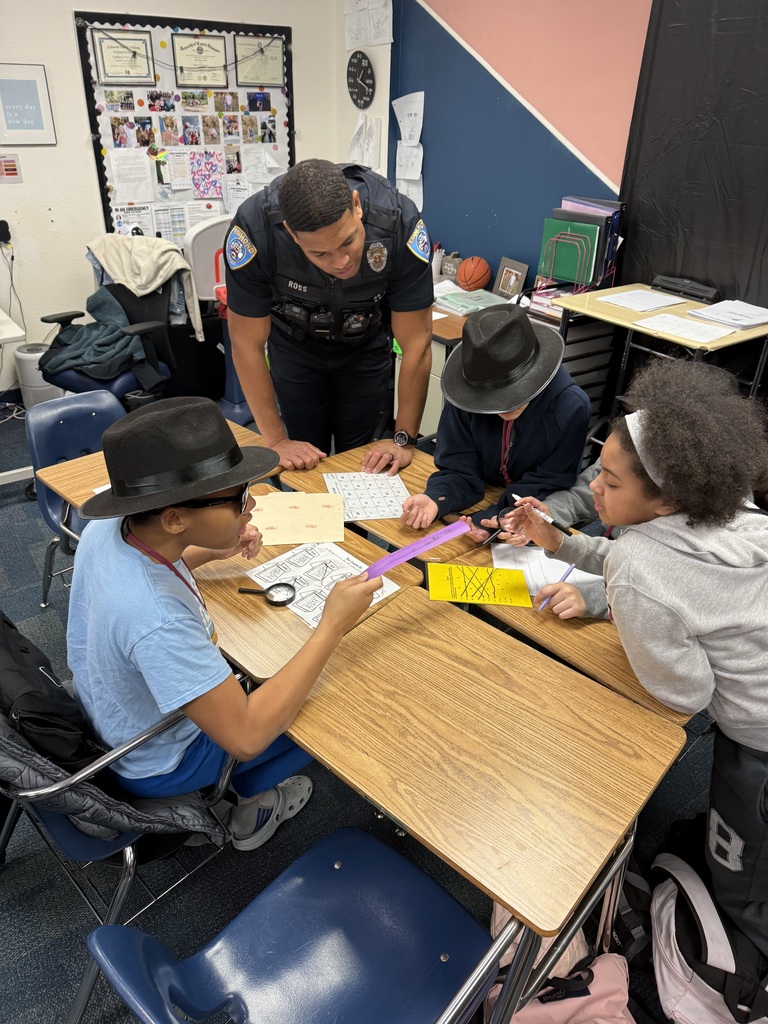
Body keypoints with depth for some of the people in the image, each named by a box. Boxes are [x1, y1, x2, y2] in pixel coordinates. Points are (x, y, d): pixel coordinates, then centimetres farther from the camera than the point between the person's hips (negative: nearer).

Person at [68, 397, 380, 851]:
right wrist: (333, 626, -34)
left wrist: (211, 551, -7)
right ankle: (252, 801, 28)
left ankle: (248, 787, 36)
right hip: (155, 764, -7)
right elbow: (246, 737, -36)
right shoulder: (156, 620, -43)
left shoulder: (106, 529, -18)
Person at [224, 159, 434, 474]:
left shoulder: (400, 224, -34)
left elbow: (416, 342, -25)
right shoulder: (253, 228, -34)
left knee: (358, 457, 6)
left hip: (367, 345, 0)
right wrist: (276, 441, -21)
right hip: (294, 345, 0)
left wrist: (404, 440, -23)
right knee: (307, 465, 4)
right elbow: (247, 343, -23)